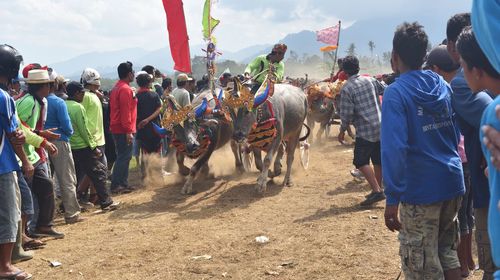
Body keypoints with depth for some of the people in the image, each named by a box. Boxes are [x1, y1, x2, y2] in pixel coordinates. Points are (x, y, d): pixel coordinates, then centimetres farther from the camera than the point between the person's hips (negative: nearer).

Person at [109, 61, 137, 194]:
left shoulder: (117, 87, 16)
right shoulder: (125, 89, -16)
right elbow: (125, 112, -22)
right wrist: (128, 131, -23)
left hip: (117, 128, 10)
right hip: (124, 130, -10)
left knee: (124, 156, 15)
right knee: (123, 157, -6)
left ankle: (123, 183, 20)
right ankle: (115, 185, -4)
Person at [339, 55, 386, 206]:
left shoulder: (346, 89, -9)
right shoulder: (370, 80, 6)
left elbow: (346, 115, -11)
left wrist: (343, 130, 4)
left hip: (365, 131, -6)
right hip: (381, 127, 6)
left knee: (361, 161, 0)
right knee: (378, 160, 16)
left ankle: (376, 190, -10)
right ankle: (378, 189, 27)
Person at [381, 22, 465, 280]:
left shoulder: (396, 93, -13)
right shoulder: (443, 86, 6)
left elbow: (394, 148, -21)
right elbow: (457, 133, 15)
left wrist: (392, 199, -19)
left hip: (420, 191, -6)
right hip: (452, 183, 6)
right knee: (447, 250, 22)